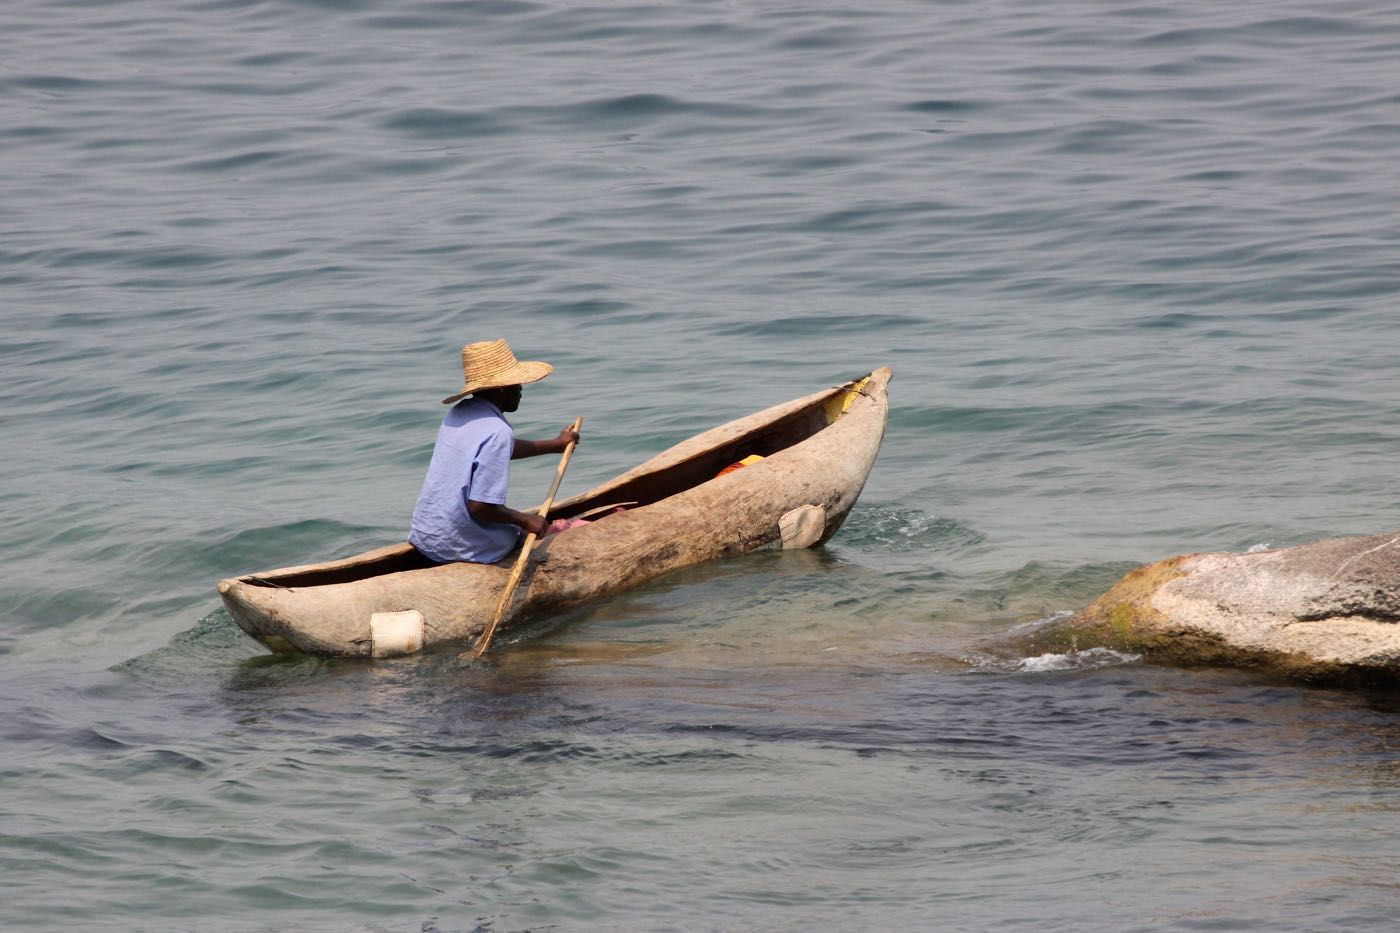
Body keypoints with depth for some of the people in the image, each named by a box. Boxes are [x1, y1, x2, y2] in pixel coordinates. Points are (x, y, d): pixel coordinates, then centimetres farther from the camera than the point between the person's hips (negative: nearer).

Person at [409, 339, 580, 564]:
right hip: (462, 549, -8)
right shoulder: (497, 432, -20)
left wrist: (555, 445, 38)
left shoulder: (460, 413, 7)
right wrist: (525, 520, -8)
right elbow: (479, 506, -23)